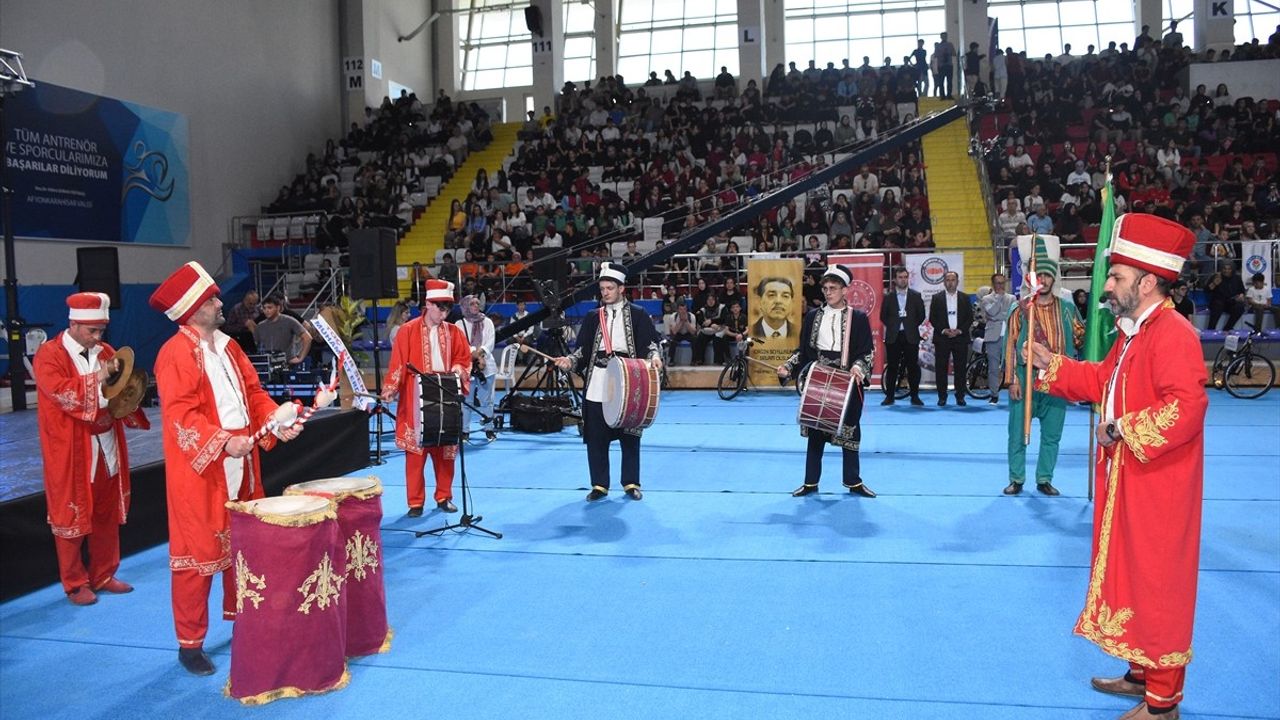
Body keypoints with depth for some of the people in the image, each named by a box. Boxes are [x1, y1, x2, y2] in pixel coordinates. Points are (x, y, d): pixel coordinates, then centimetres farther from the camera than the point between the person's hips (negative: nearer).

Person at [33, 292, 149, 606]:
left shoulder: (106, 352, 9)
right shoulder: (49, 355, -8)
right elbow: (60, 392, -22)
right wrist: (97, 379, -23)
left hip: (106, 447, 6)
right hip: (71, 451, -5)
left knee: (107, 514, 11)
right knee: (72, 515, 4)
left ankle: (104, 575, 24)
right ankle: (76, 584, 16)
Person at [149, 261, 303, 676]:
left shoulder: (227, 346, 12)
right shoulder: (177, 353, -13)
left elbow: (254, 393, 13)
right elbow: (180, 414, -20)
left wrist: (277, 422, -4)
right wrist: (221, 442, -31)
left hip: (240, 464, 8)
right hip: (200, 470, -8)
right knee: (199, 553, 0)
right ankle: (190, 643, 13)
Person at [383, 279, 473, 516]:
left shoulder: (454, 332, 7)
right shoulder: (407, 331, -3)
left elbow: (465, 359, 13)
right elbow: (397, 364, -7)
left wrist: (459, 369, -7)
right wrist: (390, 390, -16)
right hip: (416, 401, -3)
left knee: (445, 451, 7)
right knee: (415, 452, 0)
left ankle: (444, 498, 19)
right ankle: (416, 502, 8)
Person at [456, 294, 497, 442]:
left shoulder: (487, 322, 10)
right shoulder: (460, 324, 4)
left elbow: (490, 343, 1)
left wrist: (479, 352, -15)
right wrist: (477, 355, -15)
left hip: (486, 365, 2)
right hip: (466, 366, -1)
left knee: (486, 400, 5)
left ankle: (489, 429, 14)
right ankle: (465, 431, 6)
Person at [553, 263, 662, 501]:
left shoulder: (638, 314, 4)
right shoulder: (592, 317, 13)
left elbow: (651, 342, -1)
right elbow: (583, 348, 11)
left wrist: (654, 356, -21)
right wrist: (570, 360, -7)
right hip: (597, 385, 3)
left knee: (629, 435, 4)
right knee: (595, 436, 3)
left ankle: (631, 483, 17)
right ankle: (599, 484, 14)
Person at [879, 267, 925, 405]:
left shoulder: (916, 296, 6)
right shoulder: (888, 297, 6)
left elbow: (921, 315, 8)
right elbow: (883, 316, 7)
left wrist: (912, 327, 3)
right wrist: (892, 327, 1)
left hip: (911, 336, 0)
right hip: (893, 337, 0)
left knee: (913, 367, 1)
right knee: (892, 367, 2)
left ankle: (915, 396, 9)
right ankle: (889, 396, 8)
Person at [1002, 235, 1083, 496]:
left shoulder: (1067, 308, 5)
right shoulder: (1020, 310, 0)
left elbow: (1080, 337, 10)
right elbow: (1011, 346, -2)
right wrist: (1012, 379, -7)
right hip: (1026, 378, -2)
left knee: (1052, 434, 8)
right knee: (1018, 432, 3)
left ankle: (1044, 479, 20)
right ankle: (1016, 480, 15)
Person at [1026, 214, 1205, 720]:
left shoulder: (1172, 333, -22)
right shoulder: (1132, 332, 11)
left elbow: (1185, 406, -32)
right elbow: (1103, 380, 21)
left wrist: (1121, 430, -24)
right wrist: (1052, 365, 11)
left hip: (1158, 486, -10)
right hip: (1129, 482, 10)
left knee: (1156, 583, 1)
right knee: (1132, 575, 19)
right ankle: (1143, 673, 35)